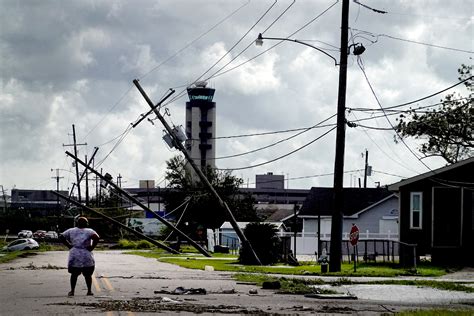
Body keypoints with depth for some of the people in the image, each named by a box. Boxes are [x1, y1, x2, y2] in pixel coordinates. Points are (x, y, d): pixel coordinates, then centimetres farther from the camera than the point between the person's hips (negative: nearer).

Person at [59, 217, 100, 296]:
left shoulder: (71, 231, 7)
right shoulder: (89, 231, -2)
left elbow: (61, 237, 4)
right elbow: (96, 237, -20)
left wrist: (69, 245, 4)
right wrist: (92, 247, -9)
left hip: (74, 256, 2)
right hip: (86, 256, -1)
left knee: (74, 274, 12)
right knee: (88, 275, 11)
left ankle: (72, 291, 8)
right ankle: (89, 291, 8)